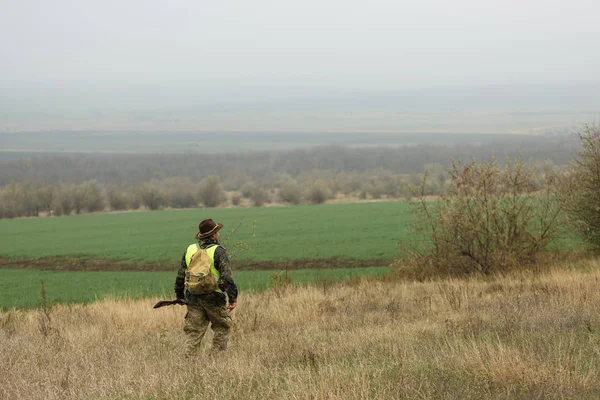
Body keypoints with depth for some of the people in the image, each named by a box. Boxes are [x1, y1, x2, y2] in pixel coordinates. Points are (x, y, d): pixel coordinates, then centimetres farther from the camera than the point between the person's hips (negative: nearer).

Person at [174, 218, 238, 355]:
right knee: (222, 328, 12)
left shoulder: (190, 250, 7)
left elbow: (180, 275, 14)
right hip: (214, 298, -4)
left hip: (193, 298, 4)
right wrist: (233, 298, -13)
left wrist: (179, 295, 24)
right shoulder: (218, 251, -9)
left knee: (194, 331, 9)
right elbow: (227, 276, -16)